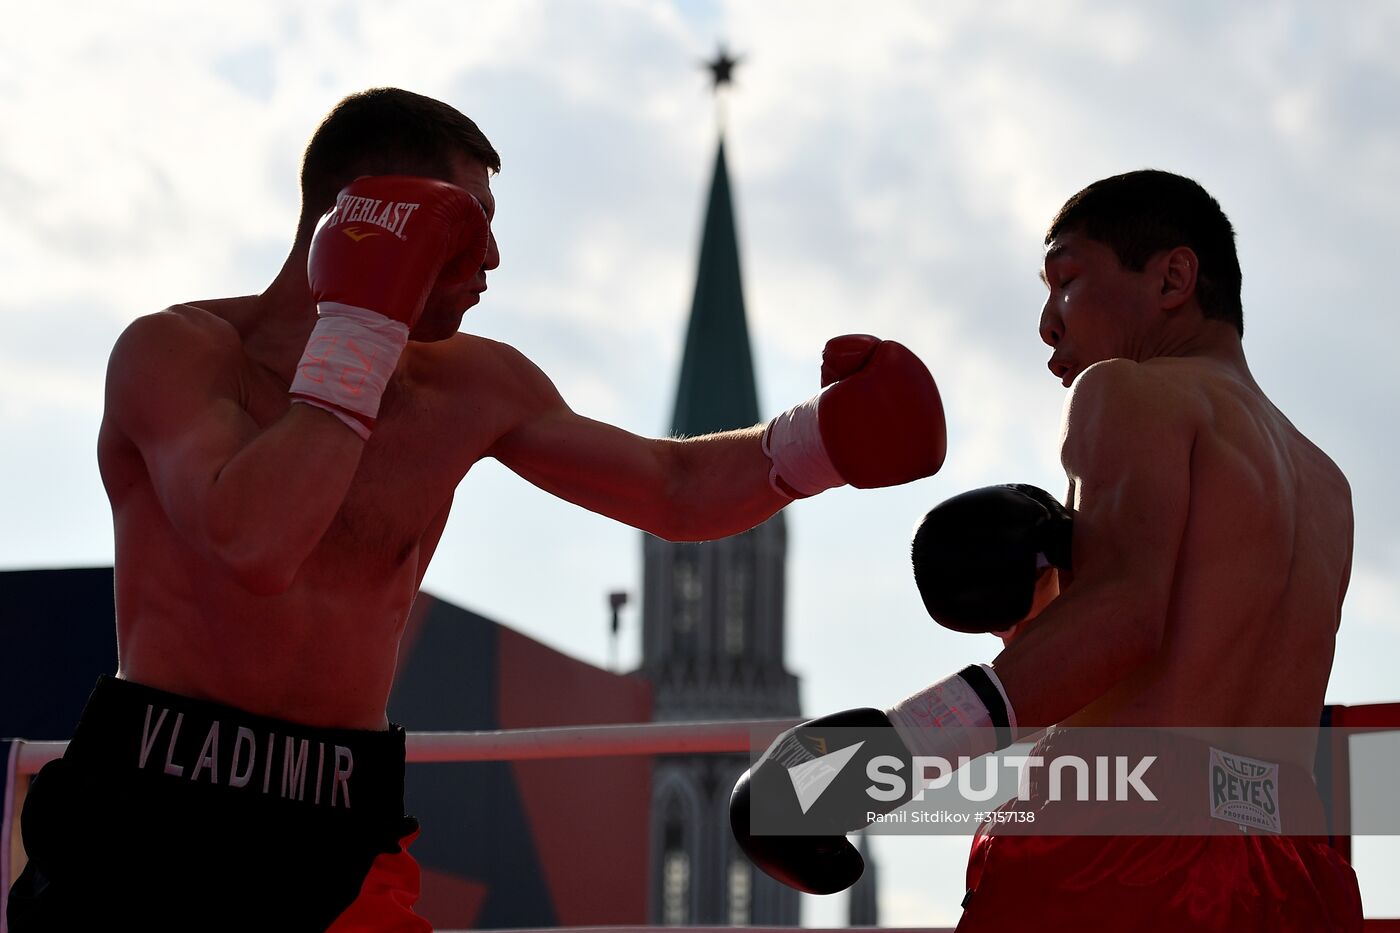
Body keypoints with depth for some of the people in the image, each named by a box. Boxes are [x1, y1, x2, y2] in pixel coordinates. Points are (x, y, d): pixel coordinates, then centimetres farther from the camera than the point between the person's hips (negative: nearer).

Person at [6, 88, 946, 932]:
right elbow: (254, 544, -27)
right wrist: (361, 331, -19)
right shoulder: (178, 352, -9)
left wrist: (818, 440, 0)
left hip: (340, 832, 5)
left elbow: (675, 487, 18)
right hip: (152, 820, -4)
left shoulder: (470, 390, 9)